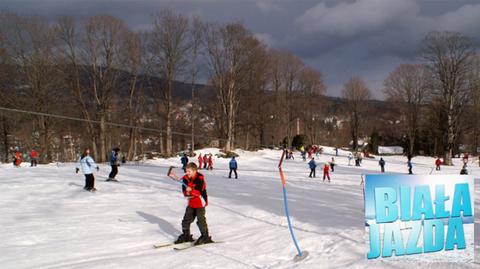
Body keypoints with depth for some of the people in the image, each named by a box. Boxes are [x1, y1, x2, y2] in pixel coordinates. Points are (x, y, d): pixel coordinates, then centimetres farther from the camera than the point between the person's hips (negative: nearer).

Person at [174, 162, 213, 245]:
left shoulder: (200, 179, -19)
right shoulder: (185, 179, 0)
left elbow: (200, 192, -26)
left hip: (200, 202, -7)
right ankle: (186, 235, 26)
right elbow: (185, 192, 0)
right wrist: (187, 192, -22)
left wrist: (191, 190, -38)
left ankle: (205, 236, 2)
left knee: (201, 219, -9)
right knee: (187, 218, 11)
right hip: (191, 202, 7)